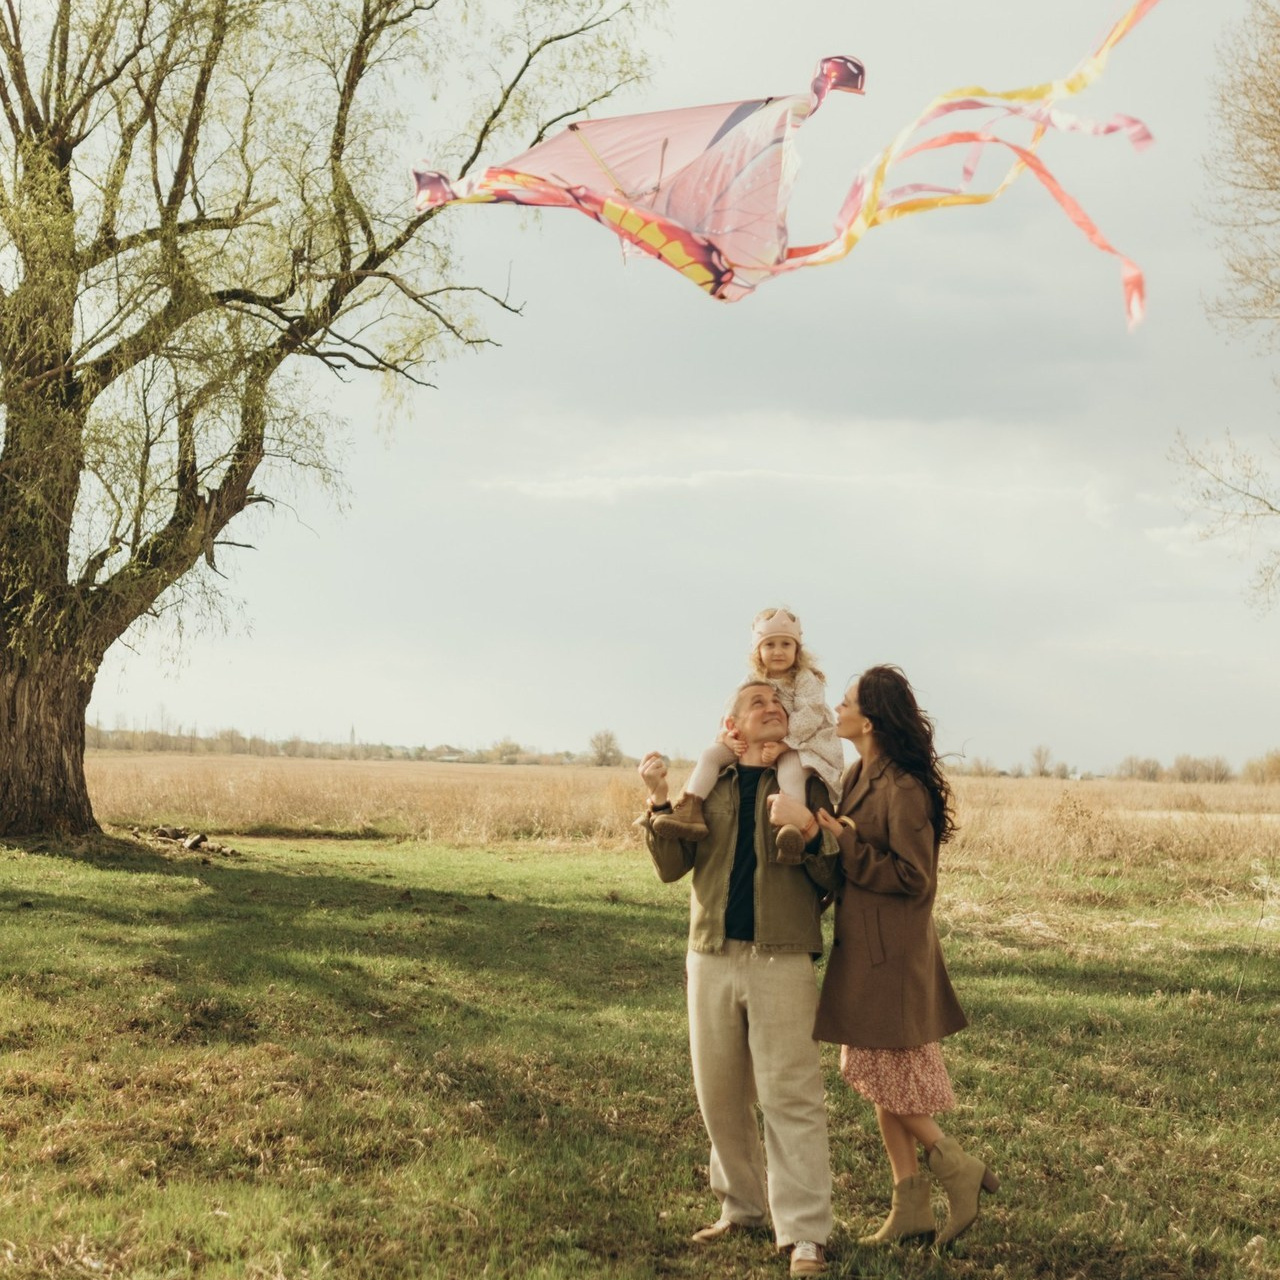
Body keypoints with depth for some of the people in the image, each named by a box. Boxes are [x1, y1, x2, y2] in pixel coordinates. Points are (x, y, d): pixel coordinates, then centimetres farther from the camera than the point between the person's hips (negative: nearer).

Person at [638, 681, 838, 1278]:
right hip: (712, 956, 3)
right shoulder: (707, 784, 11)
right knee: (719, 1092, 10)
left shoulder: (806, 785, 5)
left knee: (790, 1094, -7)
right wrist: (659, 802, -11)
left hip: (782, 960, -3)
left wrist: (812, 835, -18)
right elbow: (671, 867, 3)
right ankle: (741, 1206, 25)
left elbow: (833, 880, 2)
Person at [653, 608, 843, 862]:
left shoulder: (806, 680, -5)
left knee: (790, 772, -41)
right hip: (753, 745, 6)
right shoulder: (752, 683, 10)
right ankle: (690, 810, -29)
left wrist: (781, 745, -29)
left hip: (800, 745, -6)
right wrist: (727, 736, -18)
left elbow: (809, 718, -16)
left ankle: (791, 827, -62)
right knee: (711, 754, -13)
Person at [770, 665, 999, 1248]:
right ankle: (911, 1207, 18)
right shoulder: (858, 776, 10)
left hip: (890, 953, -9)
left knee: (885, 1076, -2)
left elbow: (914, 878, -18)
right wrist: (823, 827, 3)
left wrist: (843, 840, -19)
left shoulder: (904, 788, -18)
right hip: (862, 948, 9)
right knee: (878, 1077, 11)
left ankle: (960, 1169, 14)